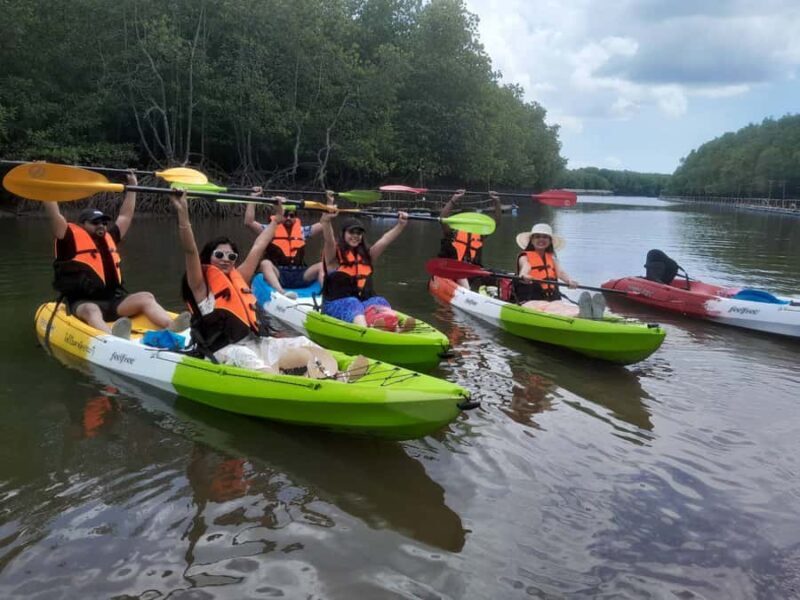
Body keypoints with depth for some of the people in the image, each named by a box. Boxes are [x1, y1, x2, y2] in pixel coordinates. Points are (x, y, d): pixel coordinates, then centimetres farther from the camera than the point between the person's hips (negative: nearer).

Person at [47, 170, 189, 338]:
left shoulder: (109, 238, 20)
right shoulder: (72, 238, 4)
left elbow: (125, 216, 29)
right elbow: (54, 216, -7)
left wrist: (132, 186, 33)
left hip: (113, 301, 6)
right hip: (83, 303, -6)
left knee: (146, 297, -17)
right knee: (91, 310, -38)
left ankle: (172, 329, -44)